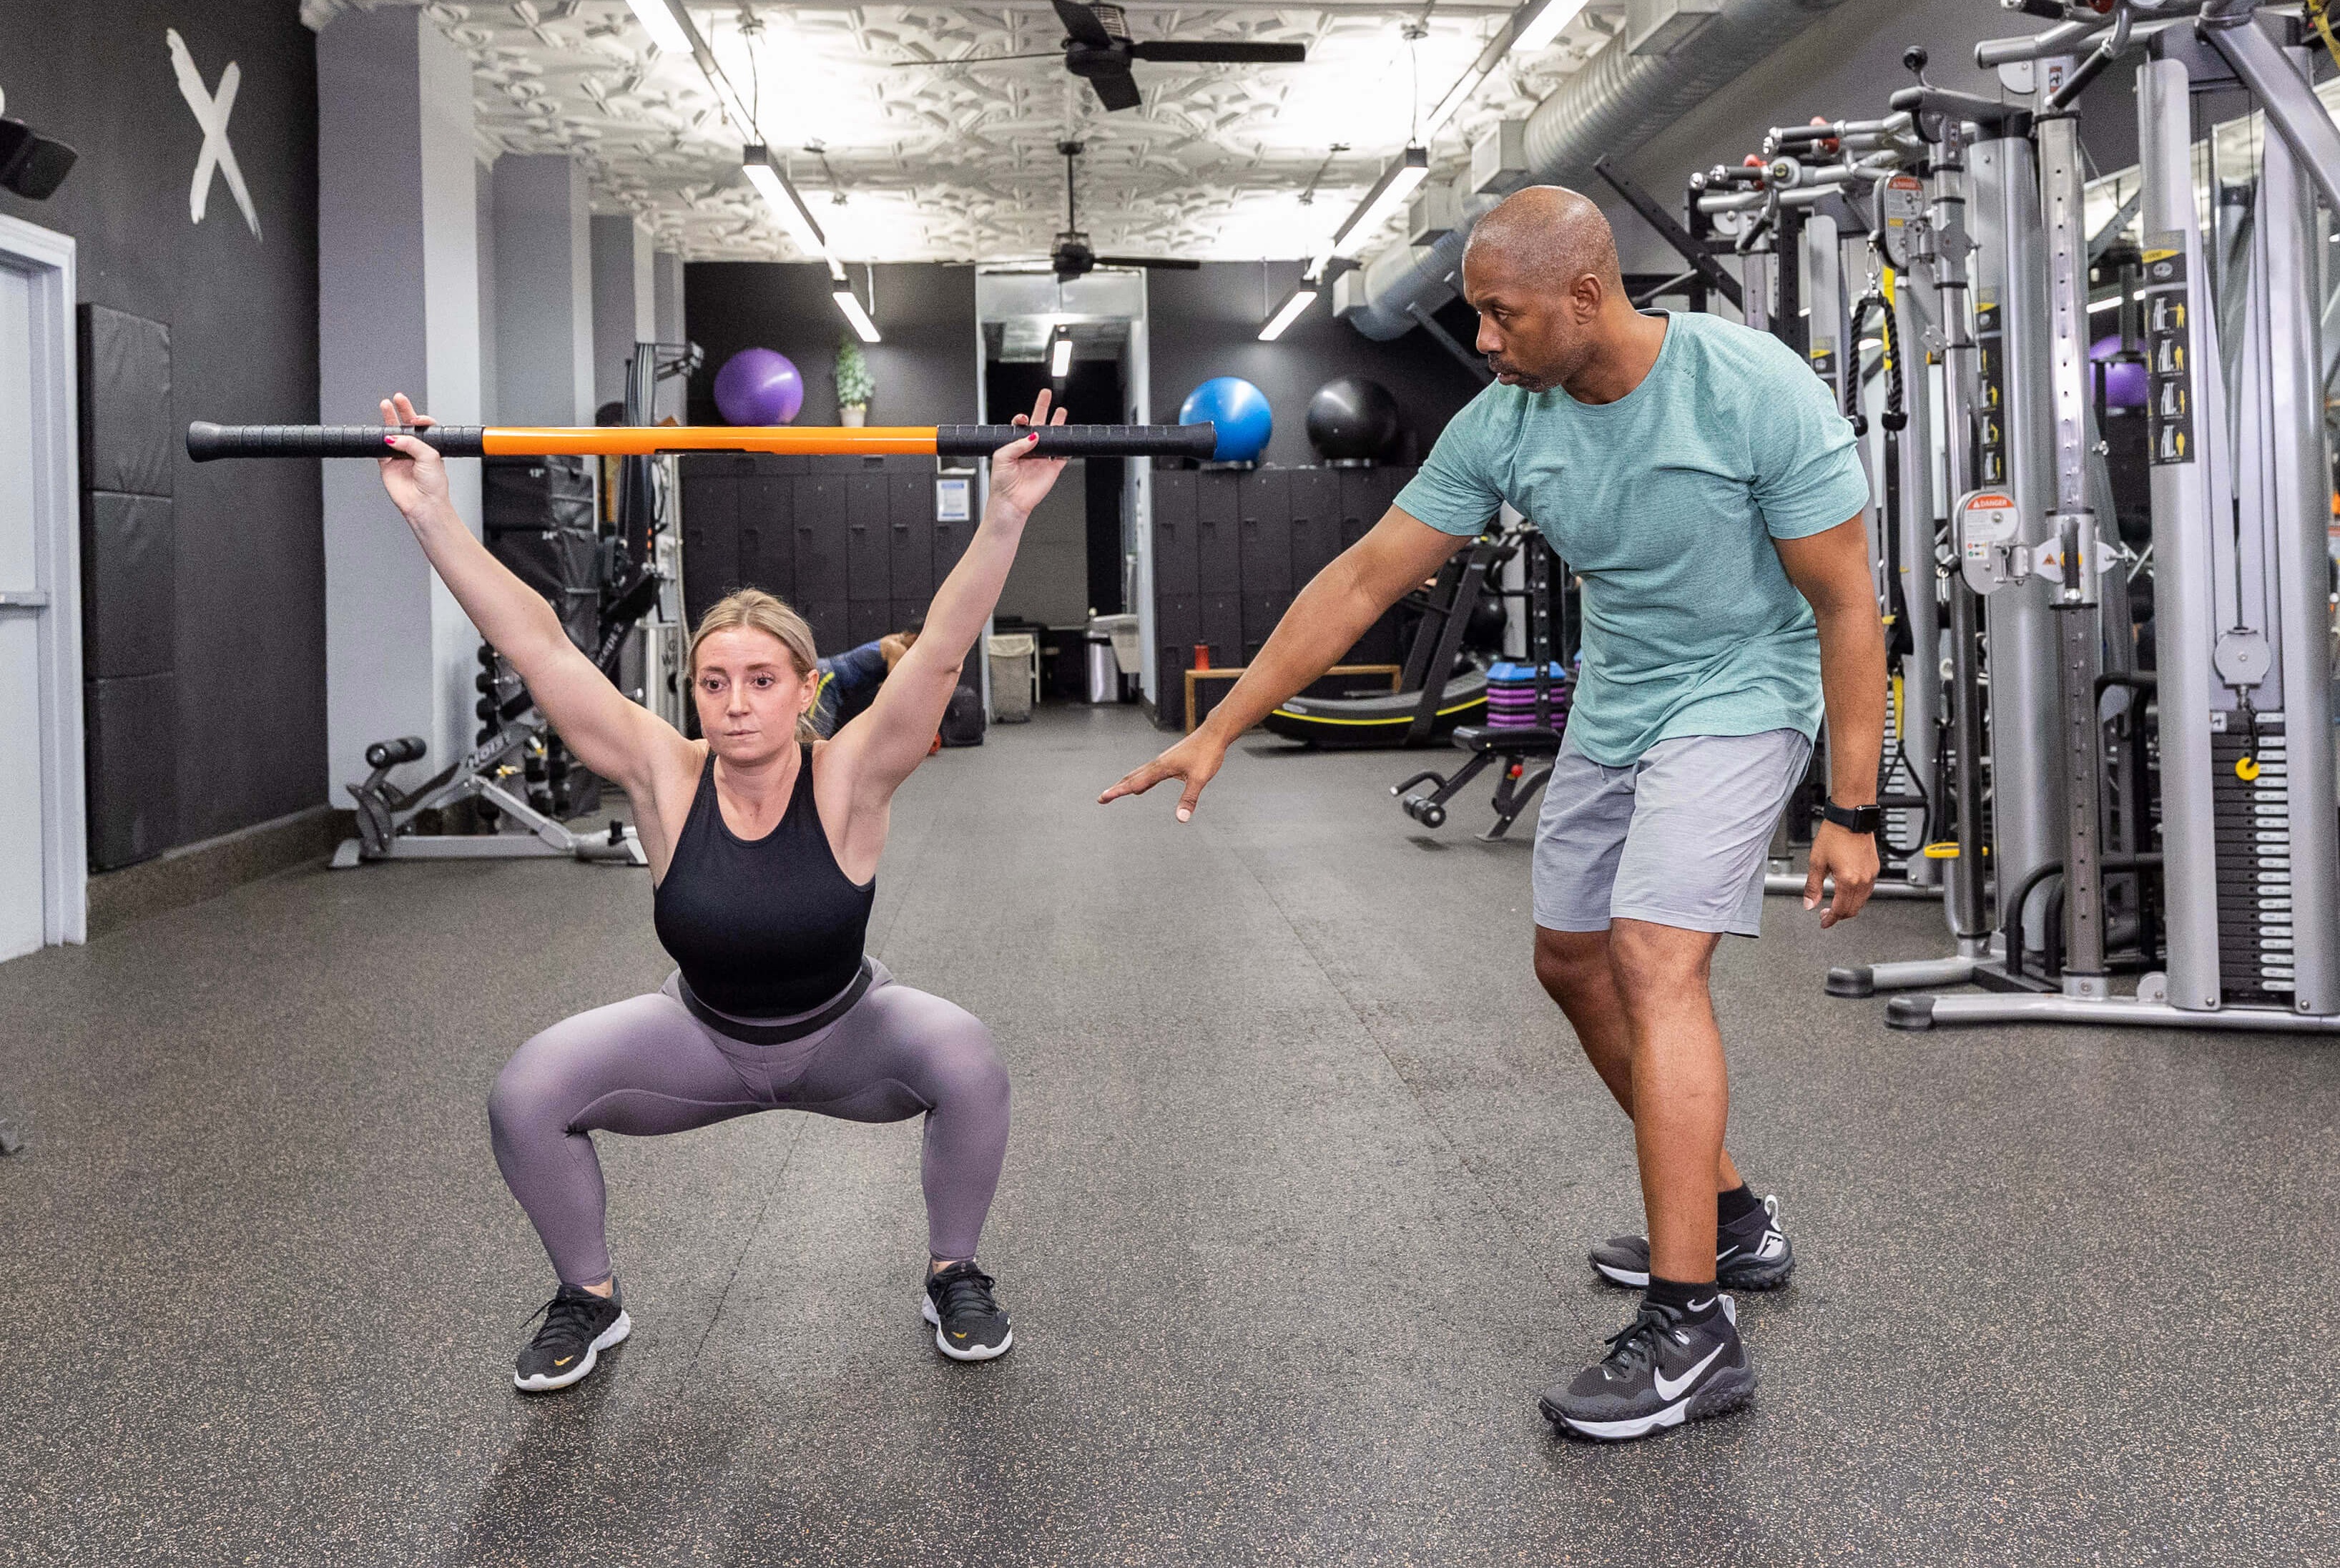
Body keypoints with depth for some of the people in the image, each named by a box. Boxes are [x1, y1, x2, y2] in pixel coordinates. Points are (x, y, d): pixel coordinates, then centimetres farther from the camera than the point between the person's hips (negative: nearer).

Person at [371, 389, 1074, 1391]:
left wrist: (1007, 513, -48)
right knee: (527, 1095, -20)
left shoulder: (847, 780, -25)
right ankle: (589, 1300, 6)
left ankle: (954, 1277, -3)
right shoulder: (665, 779, -22)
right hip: (704, 1039, 2)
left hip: (845, 1036, -1)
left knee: (966, 1062, -31)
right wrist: (430, 514, -35)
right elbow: (535, 645, -29)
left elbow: (943, 646, -37)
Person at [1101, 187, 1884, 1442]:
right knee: (1572, 961, 14)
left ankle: (1691, 1329, -17)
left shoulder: (1759, 393, -24)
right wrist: (1219, 731, -6)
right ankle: (1728, 1219, 31)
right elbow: (1365, 579, -5)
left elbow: (1847, 604, -18)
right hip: (1611, 708, 7)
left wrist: (1852, 812, -19)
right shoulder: (1504, 424, -10)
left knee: (1654, 961, -22)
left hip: (1737, 699, -7)